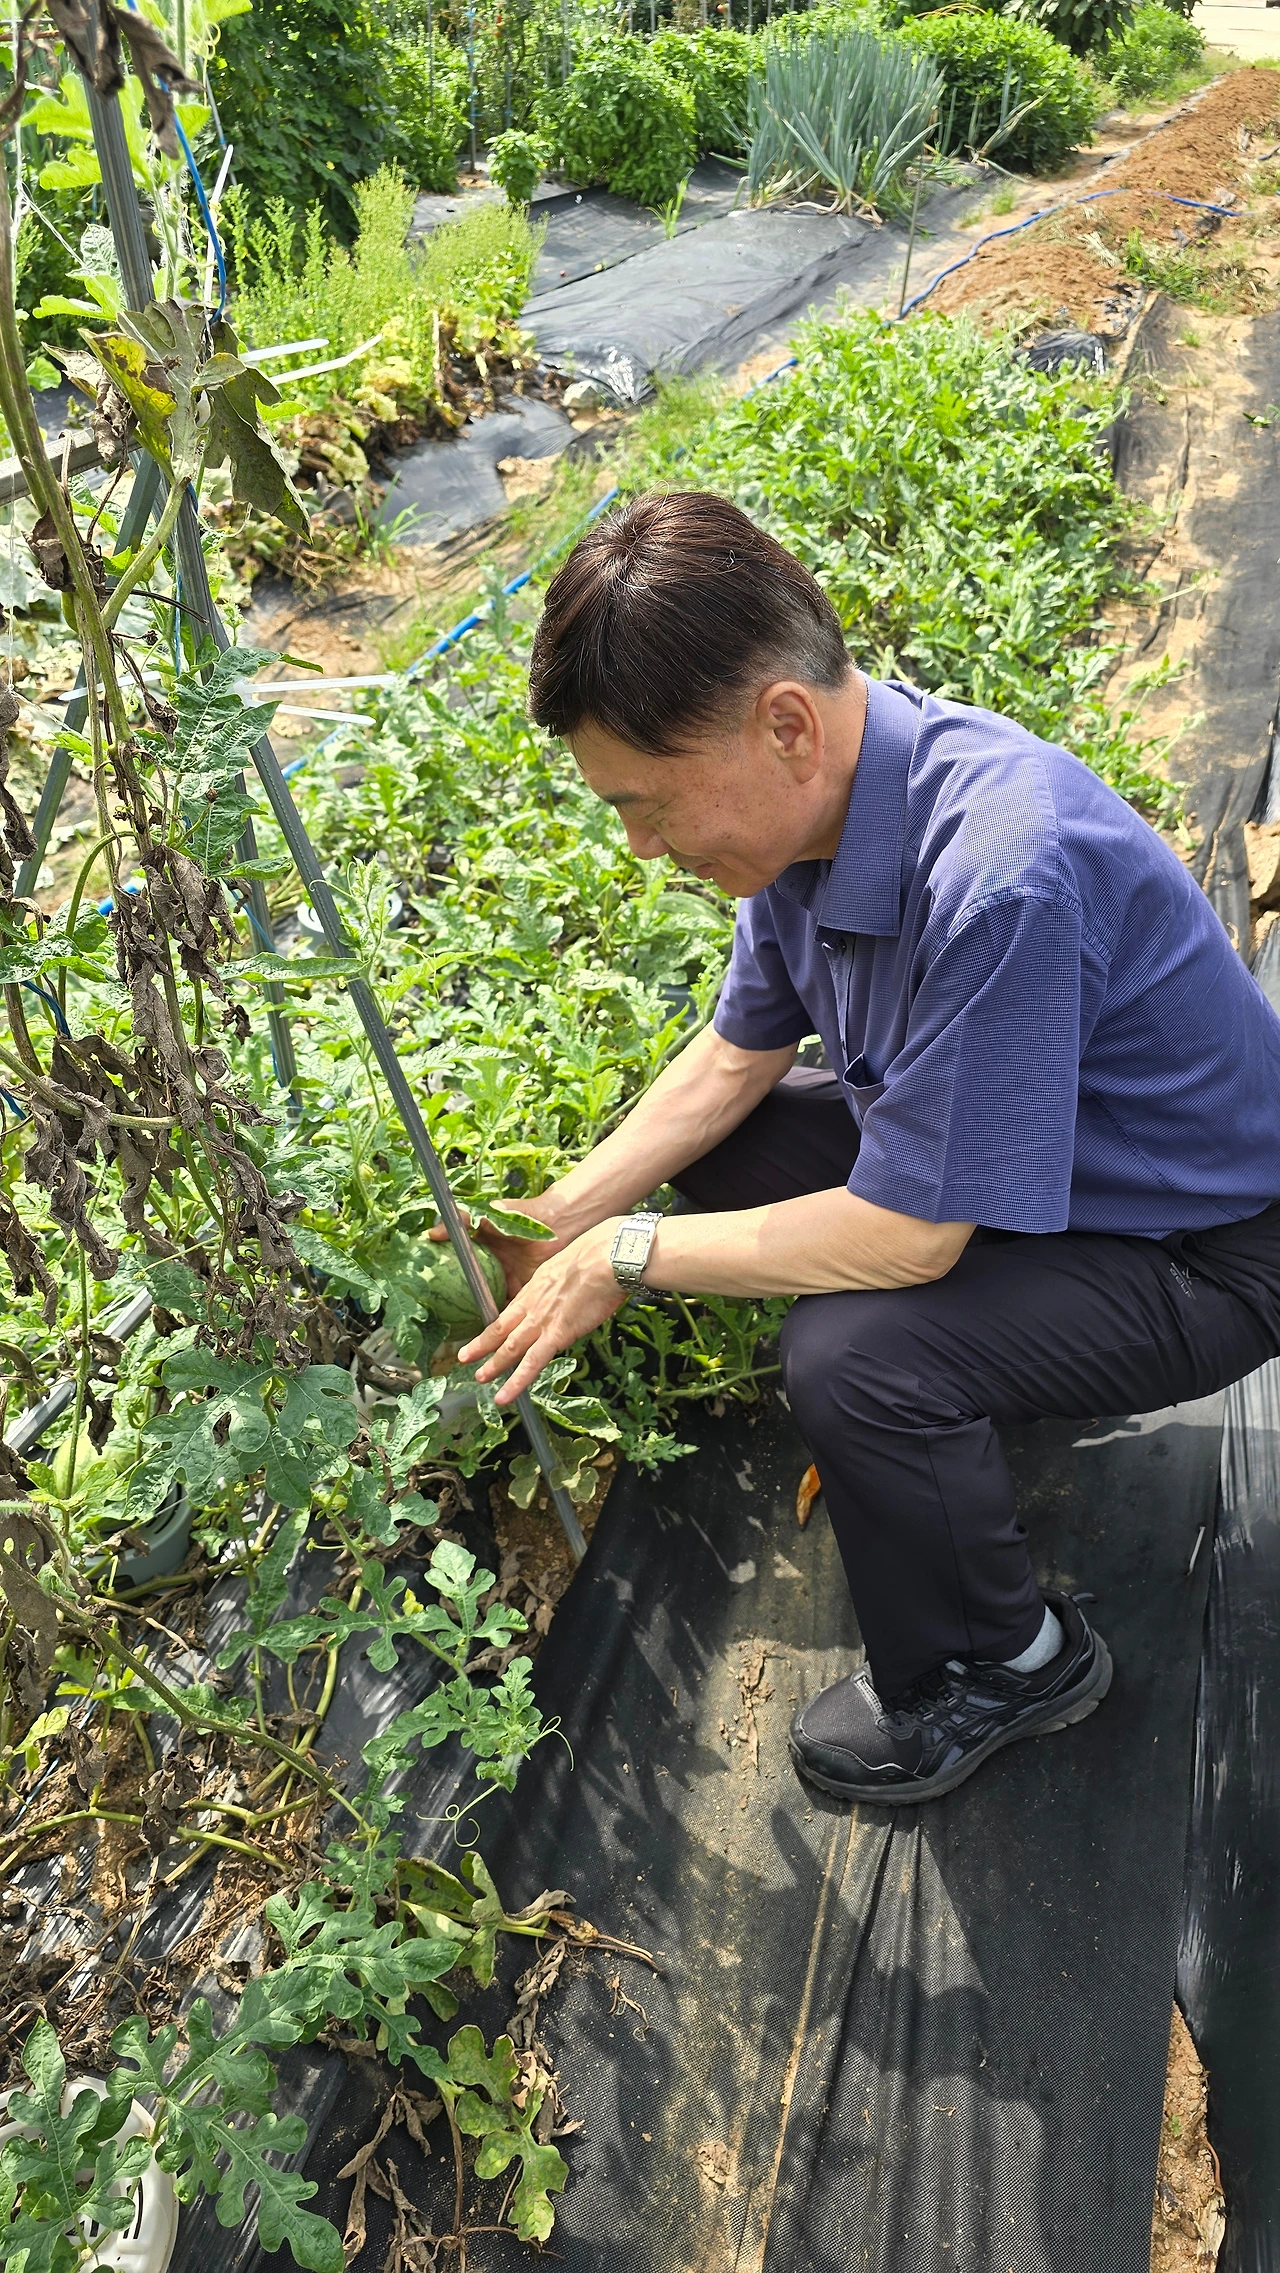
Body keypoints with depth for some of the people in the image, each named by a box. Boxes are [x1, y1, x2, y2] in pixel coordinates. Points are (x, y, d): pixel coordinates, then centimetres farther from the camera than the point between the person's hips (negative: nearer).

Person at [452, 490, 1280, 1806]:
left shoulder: (1001, 878, -38)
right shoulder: (813, 794, -11)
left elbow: (909, 1237, -31)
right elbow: (736, 1056, 3)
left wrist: (629, 1255, -19)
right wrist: (557, 1225, -4)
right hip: (1004, 1153, 8)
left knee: (856, 1352, -30)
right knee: (720, 1145, 4)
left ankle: (1002, 1666, 1)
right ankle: (955, 1412, 21)